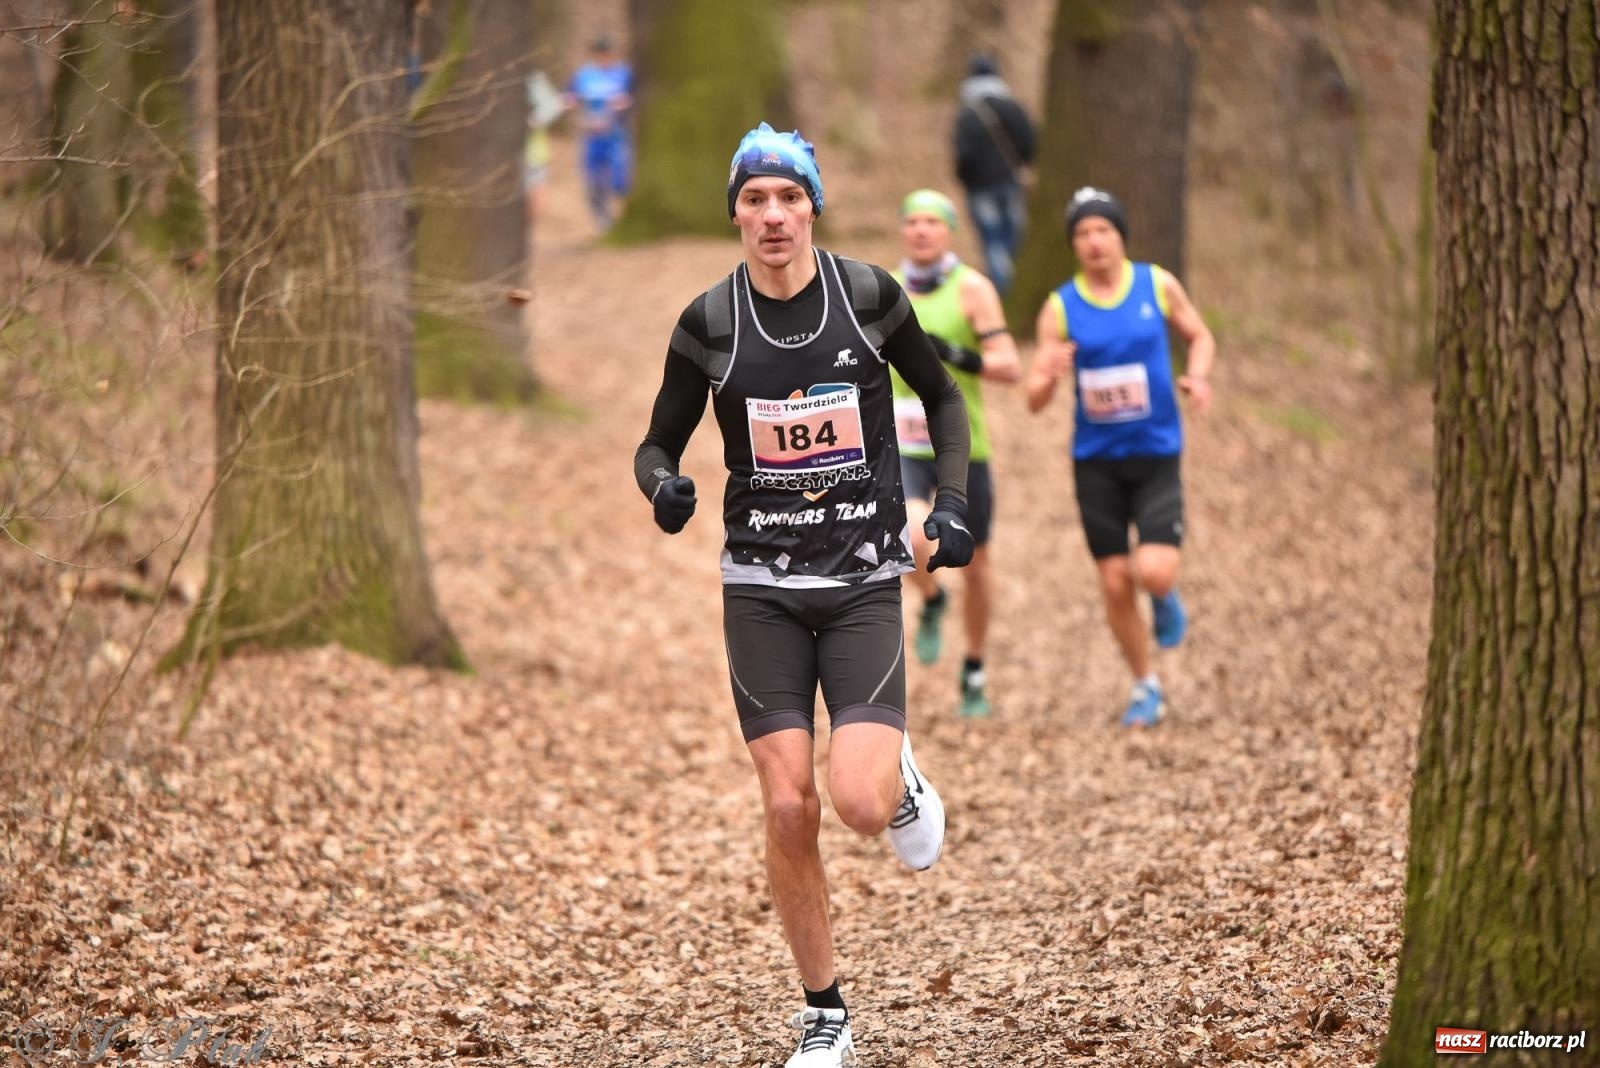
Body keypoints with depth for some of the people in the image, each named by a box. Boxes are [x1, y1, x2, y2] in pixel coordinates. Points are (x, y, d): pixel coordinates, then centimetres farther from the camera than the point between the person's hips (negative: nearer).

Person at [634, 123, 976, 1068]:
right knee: (789, 808, -5)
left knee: (859, 800, -18)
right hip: (763, 586, 1)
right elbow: (658, 444, 5)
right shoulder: (708, 322, -4)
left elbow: (942, 396, 11)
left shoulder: (871, 294, -5)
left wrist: (954, 503, -1)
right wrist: (664, 485, -17)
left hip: (864, 581, -1)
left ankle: (901, 779, 21)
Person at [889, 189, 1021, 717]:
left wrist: (958, 357, -29)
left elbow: (1010, 367, -15)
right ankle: (932, 602, 8)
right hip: (901, 450, 1)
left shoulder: (973, 288, -8)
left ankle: (974, 673, 32)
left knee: (974, 563, 11)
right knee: (912, 539, -27)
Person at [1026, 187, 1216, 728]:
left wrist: (1197, 375, -7)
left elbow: (1199, 335, 14)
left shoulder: (1158, 285, -2)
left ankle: (1165, 598, 20)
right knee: (1114, 585, 4)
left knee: (1154, 572, -18)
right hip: (1096, 460, 1)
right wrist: (1049, 376, -28)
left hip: (1157, 454, -1)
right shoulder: (1059, 308, -4)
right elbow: (1034, 398, -5)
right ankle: (1145, 688, 23)